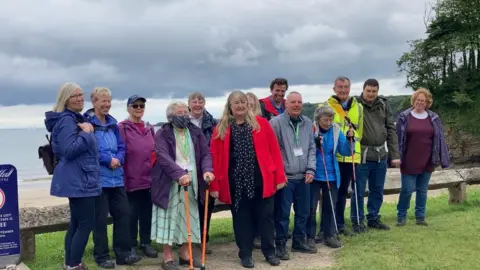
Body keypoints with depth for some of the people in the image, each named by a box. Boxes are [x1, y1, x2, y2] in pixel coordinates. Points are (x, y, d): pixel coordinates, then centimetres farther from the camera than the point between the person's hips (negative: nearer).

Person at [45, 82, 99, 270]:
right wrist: (86, 133, -18)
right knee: (86, 223, -7)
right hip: (78, 180, -11)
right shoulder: (66, 120, -15)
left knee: (76, 223, 14)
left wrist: (86, 131, 9)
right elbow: (69, 150, -24)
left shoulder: (75, 119, 17)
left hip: (77, 179, 11)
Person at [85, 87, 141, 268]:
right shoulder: (87, 123, -8)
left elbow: (121, 147, 13)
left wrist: (118, 159, -7)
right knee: (100, 218, 1)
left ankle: (123, 253, 18)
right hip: (98, 177, -7)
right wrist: (108, 159, -16)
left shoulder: (113, 123, 14)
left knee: (123, 213, 8)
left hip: (116, 177, 7)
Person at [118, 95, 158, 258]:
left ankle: (146, 243, 23)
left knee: (147, 213, 10)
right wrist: (122, 179, -14)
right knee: (131, 214, 3)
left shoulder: (149, 129, 13)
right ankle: (131, 245, 17)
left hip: (148, 178, 5)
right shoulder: (122, 128, -5)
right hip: (131, 179, -5)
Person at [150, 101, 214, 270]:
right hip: (170, 183, -4)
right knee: (169, 217, 0)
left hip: (192, 181, 5)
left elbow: (206, 153, 4)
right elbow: (163, 157, -18)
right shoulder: (162, 134, -5)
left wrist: (207, 170, -17)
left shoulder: (196, 132, 9)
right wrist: (179, 174, -32)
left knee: (188, 218, 10)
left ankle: (185, 254, 22)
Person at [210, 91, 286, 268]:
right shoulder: (221, 129, 3)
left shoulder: (261, 123, 2)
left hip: (261, 179, 0)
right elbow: (215, 157, 0)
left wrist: (279, 176, -3)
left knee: (265, 216, 8)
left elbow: (274, 150, 1)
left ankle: (269, 252, 24)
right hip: (236, 181, 0)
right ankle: (245, 254, 22)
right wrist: (215, 184, -6)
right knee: (241, 218, 9)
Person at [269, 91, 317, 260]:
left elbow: (311, 148, 11)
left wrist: (310, 169, 1)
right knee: (283, 214, 0)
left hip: (303, 177, 6)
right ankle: (280, 245, 14)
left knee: (303, 212, 14)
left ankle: (299, 241, 30)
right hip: (284, 176, -5)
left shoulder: (307, 123, 9)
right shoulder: (276, 123, -9)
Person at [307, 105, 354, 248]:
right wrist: (314, 144, -27)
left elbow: (345, 152, -3)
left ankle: (329, 235, 24)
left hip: (332, 175, 4)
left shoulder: (336, 130, -1)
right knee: (311, 207, 3)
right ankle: (310, 237, 14)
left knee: (330, 206, 13)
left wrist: (348, 139, -19)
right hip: (314, 175, -4)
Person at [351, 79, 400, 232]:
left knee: (377, 190, 15)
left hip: (380, 155, 5)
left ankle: (373, 218, 29)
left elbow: (391, 130, 6)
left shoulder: (384, 105, 6)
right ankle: (357, 221, 17)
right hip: (361, 155, -4)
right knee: (359, 191, 4)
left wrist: (395, 154, 3)